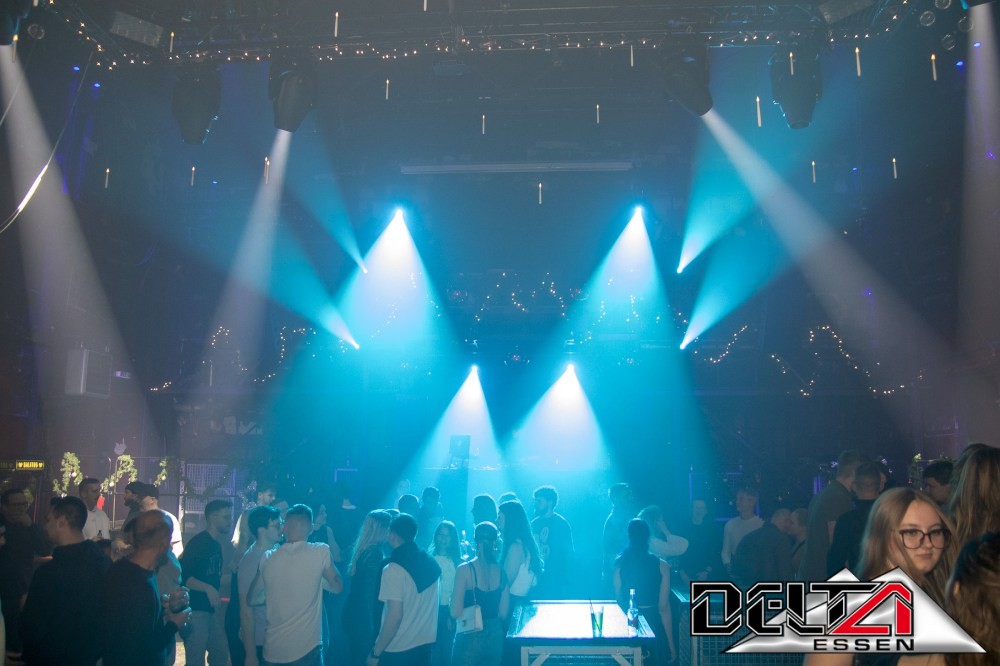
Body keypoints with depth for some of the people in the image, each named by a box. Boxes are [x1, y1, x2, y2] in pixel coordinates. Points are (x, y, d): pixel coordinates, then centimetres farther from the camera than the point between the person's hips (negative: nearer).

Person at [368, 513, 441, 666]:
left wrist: (376, 652, -14)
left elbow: (395, 616, -21)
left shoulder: (394, 569, -18)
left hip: (397, 650, -6)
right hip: (425, 644, 6)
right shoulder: (431, 563, 3)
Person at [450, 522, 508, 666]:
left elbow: (456, 612, -15)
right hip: (496, 636, 4)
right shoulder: (502, 570, -2)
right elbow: (503, 613, 3)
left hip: (470, 636, -4)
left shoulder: (465, 569, -14)